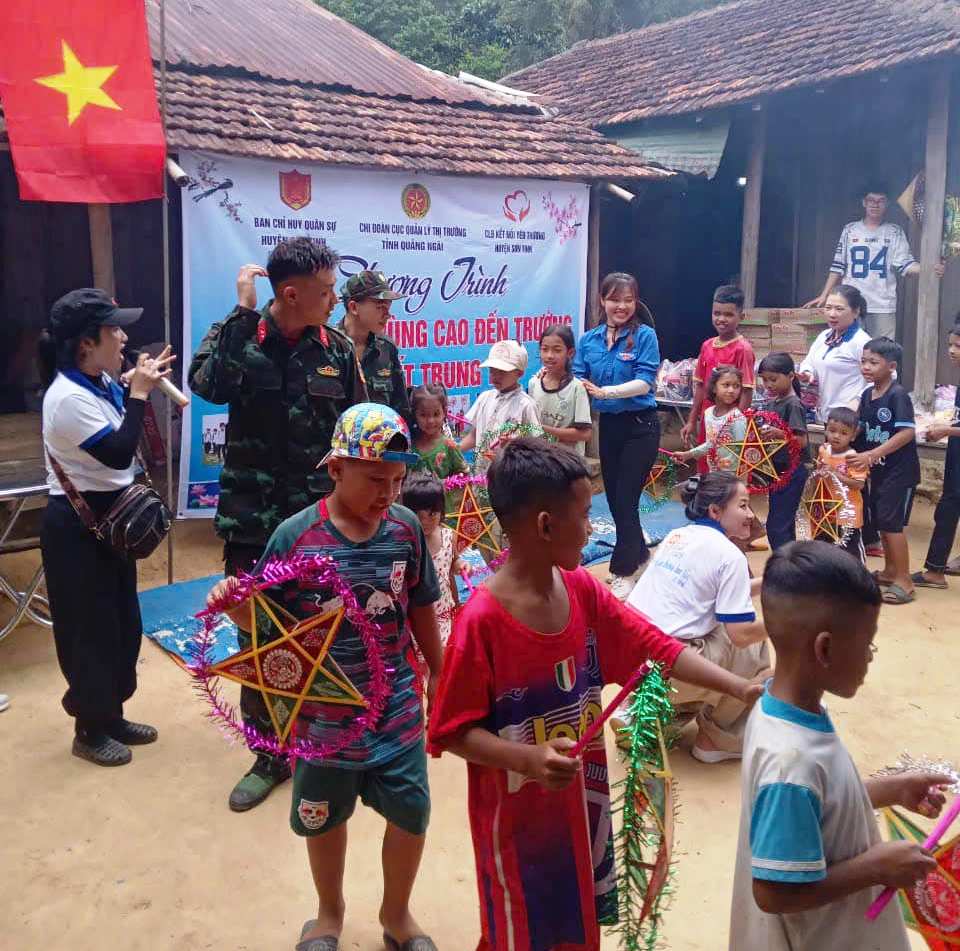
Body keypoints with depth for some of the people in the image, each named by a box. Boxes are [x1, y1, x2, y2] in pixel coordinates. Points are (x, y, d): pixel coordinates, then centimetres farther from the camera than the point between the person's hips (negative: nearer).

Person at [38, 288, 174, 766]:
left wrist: (140, 385, 5)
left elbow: (122, 443, 16)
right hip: (77, 524, -9)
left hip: (108, 516, 9)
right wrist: (139, 393, -20)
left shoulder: (99, 384, 4)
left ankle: (111, 715, 33)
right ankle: (89, 731, 21)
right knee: (91, 628, 4)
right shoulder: (68, 397, -24)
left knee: (122, 622, 17)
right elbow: (119, 454, -27)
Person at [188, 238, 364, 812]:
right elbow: (208, 386, -27)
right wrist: (243, 313, -24)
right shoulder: (241, 338, -6)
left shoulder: (339, 349, 0)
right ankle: (269, 754, 26)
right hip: (253, 519, -1)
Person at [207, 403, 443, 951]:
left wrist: (439, 672, 12)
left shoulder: (406, 527, -9)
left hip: (398, 710, 2)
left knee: (411, 814, 13)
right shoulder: (296, 536, -18)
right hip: (326, 715, -1)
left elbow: (421, 609, 3)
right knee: (324, 820, 21)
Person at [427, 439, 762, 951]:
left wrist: (740, 687, -10)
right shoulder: (482, 620, -26)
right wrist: (529, 759, -34)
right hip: (517, 814, -6)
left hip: (581, 800, 6)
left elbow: (655, 646, -2)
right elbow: (453, 732, -20)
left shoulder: (583, 591, -5)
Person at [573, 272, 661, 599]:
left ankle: (623, 572, 7)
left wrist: (605, 391, -33)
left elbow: (644, 382, -20)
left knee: (626, 499, -5)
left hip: (640, 427, -5)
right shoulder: (588, 340, 3)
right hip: (608, 425, 5)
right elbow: (577, 380, -2)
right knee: (614, 497, 15)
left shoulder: (644, 335, -10)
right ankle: (639, 554, 37)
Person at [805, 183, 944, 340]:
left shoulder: (895, 232, 6)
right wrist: (824, 295, 4)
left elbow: (904, 263, -3)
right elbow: (838, 266, 9)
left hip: (883, 305, -1)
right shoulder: (850, 230, 8)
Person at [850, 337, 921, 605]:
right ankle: (890, 571, 31)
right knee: (880, 521, 15)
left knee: (891, 524, -6)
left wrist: (872, 454, -28)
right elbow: (862, 429, 12)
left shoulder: (898, 395, -17)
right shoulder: (866, 396, 5)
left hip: (900, 471, -8)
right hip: (878, 470, 8)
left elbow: (907, 432, -23)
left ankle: (904, 582, 3)